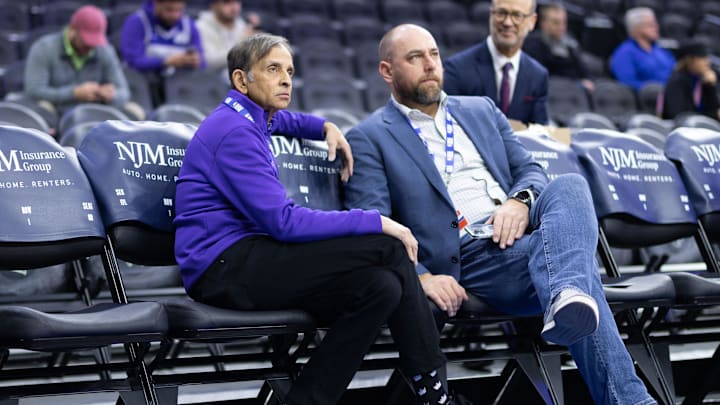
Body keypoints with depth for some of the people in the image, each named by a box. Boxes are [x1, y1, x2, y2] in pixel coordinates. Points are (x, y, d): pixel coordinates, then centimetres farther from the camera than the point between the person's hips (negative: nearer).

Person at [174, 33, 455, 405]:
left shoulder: (250, 118, 17)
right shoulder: (233, 130, -14)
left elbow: (279, 118, 46)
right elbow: (284, 222, -21)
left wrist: (326, 128, 26)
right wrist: (375, 222, -17)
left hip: (243, 260, 10)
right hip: (224, 266, -10)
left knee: (382, 287, -14)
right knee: (387, 248, -19)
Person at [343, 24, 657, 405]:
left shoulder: (481, 110, 27)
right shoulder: (368, 139, 8)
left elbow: (530, 169, 22)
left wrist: (520, 201, -5)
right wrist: (421, 277, -21)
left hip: (521, 232, 5)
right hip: (466, 258, -5)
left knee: (569, 187, -31)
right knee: (579, 273, -32)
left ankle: (565, 301, -57)